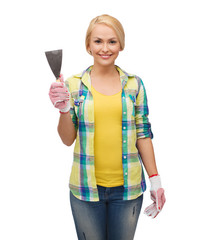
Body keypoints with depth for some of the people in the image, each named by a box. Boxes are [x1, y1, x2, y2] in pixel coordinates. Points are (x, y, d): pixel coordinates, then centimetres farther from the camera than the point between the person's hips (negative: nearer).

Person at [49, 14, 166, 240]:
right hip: (86, 187, -1)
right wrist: (64, 110, -19)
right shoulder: (73, 85, -2)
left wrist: (155, 180, 3)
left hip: (128, 187, 1)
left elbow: (143, 134, 4)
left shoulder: (134, 84, 1)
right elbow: (68, 139, -1)